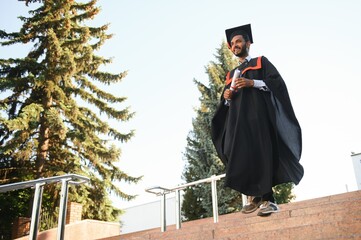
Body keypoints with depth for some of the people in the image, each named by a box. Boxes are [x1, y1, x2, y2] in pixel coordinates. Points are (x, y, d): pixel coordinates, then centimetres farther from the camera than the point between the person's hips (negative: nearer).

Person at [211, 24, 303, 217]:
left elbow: (277, 82, -1)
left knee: (261, 154, -17)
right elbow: (225, 104, 22)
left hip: (258, 114, -4)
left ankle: (266, 199, -17)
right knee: (242, 155, -9)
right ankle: (254, 197, -6)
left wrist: (252, 83, -13)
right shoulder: (231, 74, 28)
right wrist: (226, 97, -1)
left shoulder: (261, 62, 16)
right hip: (238, 119, 5)